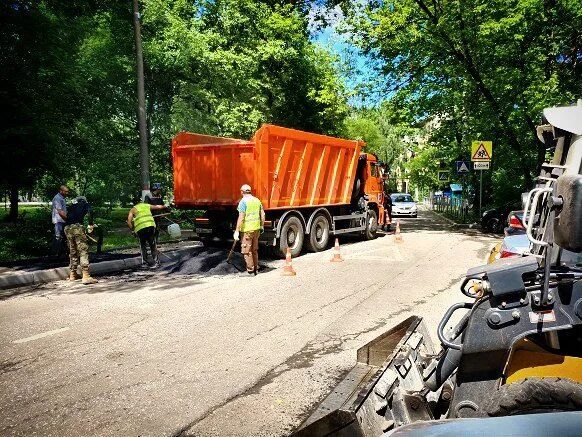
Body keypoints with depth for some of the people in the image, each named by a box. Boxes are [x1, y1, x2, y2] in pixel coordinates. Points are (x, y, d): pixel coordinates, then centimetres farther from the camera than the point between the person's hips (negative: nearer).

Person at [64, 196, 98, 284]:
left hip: (67, 228, 6)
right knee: (83, 251, -7)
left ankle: (72, 274, 26)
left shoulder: (72, 206, 31)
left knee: (72, 251, 17)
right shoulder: (85, 204, 17)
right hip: (77, 226, -5)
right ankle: (86, 276, -15)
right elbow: (89, 213, -4)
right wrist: (90, 225, 2)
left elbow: (67, 217, 24)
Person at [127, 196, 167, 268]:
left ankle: (144, 263, 16)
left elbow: (129, 222, 1)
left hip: (140, 229, -1)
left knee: (143, 246, 17)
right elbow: (158, 207, 34)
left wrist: (133, 230, 10)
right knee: (153, 245, 11)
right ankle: (156, 262, 9)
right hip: (150, 226, 1)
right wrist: (165, 206, 52)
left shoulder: (133, 210, 14)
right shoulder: (147, 206, 19)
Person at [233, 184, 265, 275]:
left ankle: (250, 270, 3)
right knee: (255, 250, 18)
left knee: (246, 251, 1)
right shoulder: (257, 200, 9)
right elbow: (262, 215, 13)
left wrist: (237, 231, -14)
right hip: (256, 228, 7)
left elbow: (241, 218, -17)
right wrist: (262, 226, 23)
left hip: (247, 229, -7)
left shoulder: (243, 201, -11)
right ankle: (255, 268, 26)